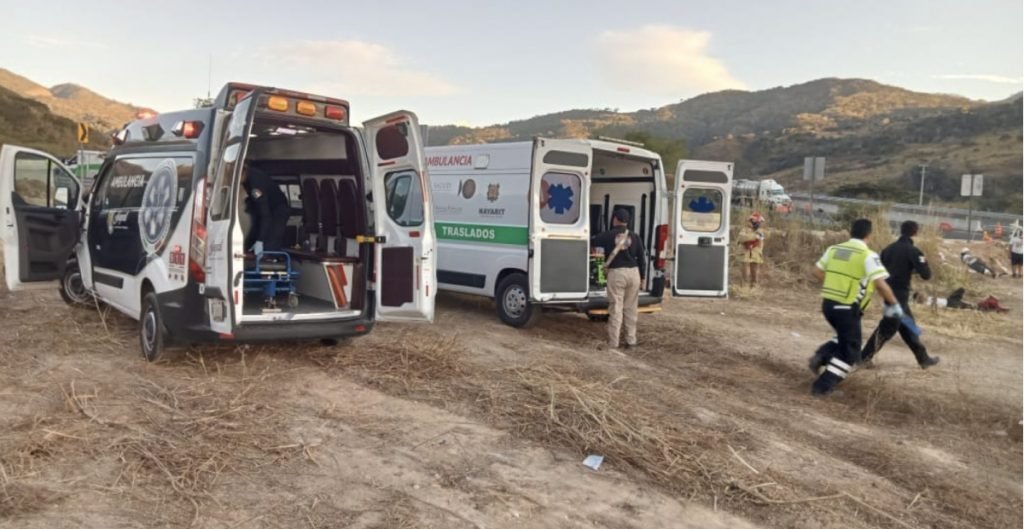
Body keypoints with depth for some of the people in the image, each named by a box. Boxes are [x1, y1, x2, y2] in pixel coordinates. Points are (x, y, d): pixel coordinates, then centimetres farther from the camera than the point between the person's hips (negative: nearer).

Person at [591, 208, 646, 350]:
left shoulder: (608, 235, -1)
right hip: (633, 272, 3)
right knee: (631, 309, 11)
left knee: (616, 309, 0)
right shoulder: (634, 237, 7)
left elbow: (591, 242, 8)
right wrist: (642, 276, 18)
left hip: (616, 273, -3)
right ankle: (631, 341, 16)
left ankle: (613, 342, 1)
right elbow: (641, 258, 9)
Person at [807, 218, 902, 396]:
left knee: (844, 339, 29)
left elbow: (817, 271, 13)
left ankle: (821, 357, 10)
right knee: (849, 351, 9)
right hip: (847, 308, -6)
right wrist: (894, 304, -5)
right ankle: (823, 386, 6)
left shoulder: (834, 249, 7)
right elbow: (880, 284, -18)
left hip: (828, 303, 6)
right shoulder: (868, 255, -11)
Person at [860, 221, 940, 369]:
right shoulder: (913, 251, -13)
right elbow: (926, 275, -15)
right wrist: (925, 262, 4)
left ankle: (923, 358, 27)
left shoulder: (889, 248, 6)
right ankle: (863, 357, -2)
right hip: (899, 294, -8)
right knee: (887, 329, -2)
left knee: (908, 327, 17)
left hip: (889, 292, 8)